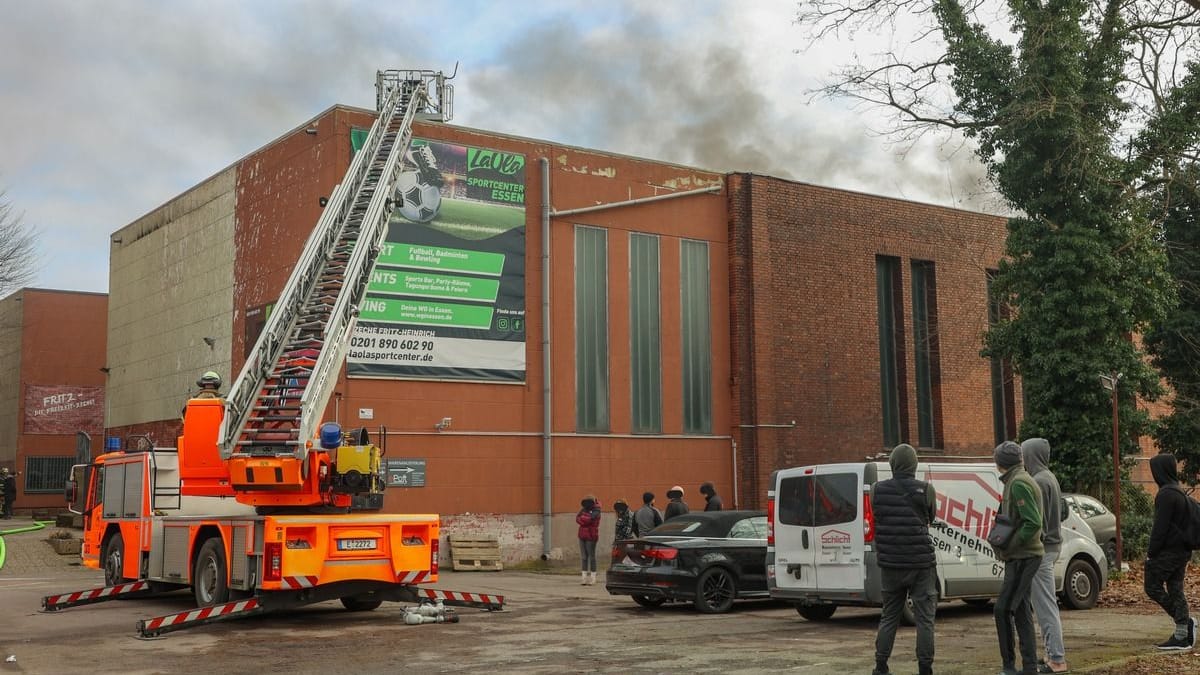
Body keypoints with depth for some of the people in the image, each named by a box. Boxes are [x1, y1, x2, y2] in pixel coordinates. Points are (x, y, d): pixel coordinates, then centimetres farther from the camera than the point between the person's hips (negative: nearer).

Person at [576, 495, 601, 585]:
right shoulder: (584, 511, 16)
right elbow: (578, 518, 4)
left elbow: (588, 520, -21)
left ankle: (592, 577, 1)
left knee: (591, 556, -3)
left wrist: (581, 519, -4)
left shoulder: (595, 512, -7)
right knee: (583, 557, 7)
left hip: (590, 537, -7)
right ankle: (584, 576, 11)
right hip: (582, 536, 7)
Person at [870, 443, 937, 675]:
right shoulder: (925, 490, -8)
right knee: (925, 619, 4)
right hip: (921, 563, -3)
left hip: (890, 564, 3)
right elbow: (930, 518, 6)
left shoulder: (877, 490, -1)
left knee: (889, 617, 14)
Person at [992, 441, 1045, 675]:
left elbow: (1032, 523, -24)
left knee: (1003, 610, -8)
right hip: (1024, 557, 10)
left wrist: (1008, 548, -18)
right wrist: (1005, 546, 10)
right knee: (1020, 611, 12)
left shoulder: (1018, 484, -15)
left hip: (1022, 558, -10)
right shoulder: (1023, 480, 16)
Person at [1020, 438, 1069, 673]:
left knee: (1046, 606, -7)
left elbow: (1037, 520, -20)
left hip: (1041, 548, -10)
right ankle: (1054, 653, 21)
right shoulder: (1050, 478, 16)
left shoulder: (1039, 481, -16)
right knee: (1046, 604, 16)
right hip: (1052, 544, 10)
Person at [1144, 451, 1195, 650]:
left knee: (1153, 588, -1)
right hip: (1182, 550, 9)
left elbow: (1160, 527, -19)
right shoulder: (1180, 492, 15)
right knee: (1175, 591, 9)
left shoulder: (1166, 494, -17)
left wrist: (1151, 552, -13)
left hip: (1168, 551, -9)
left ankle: (1186, 622, -6)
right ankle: (1182, 636, 8)